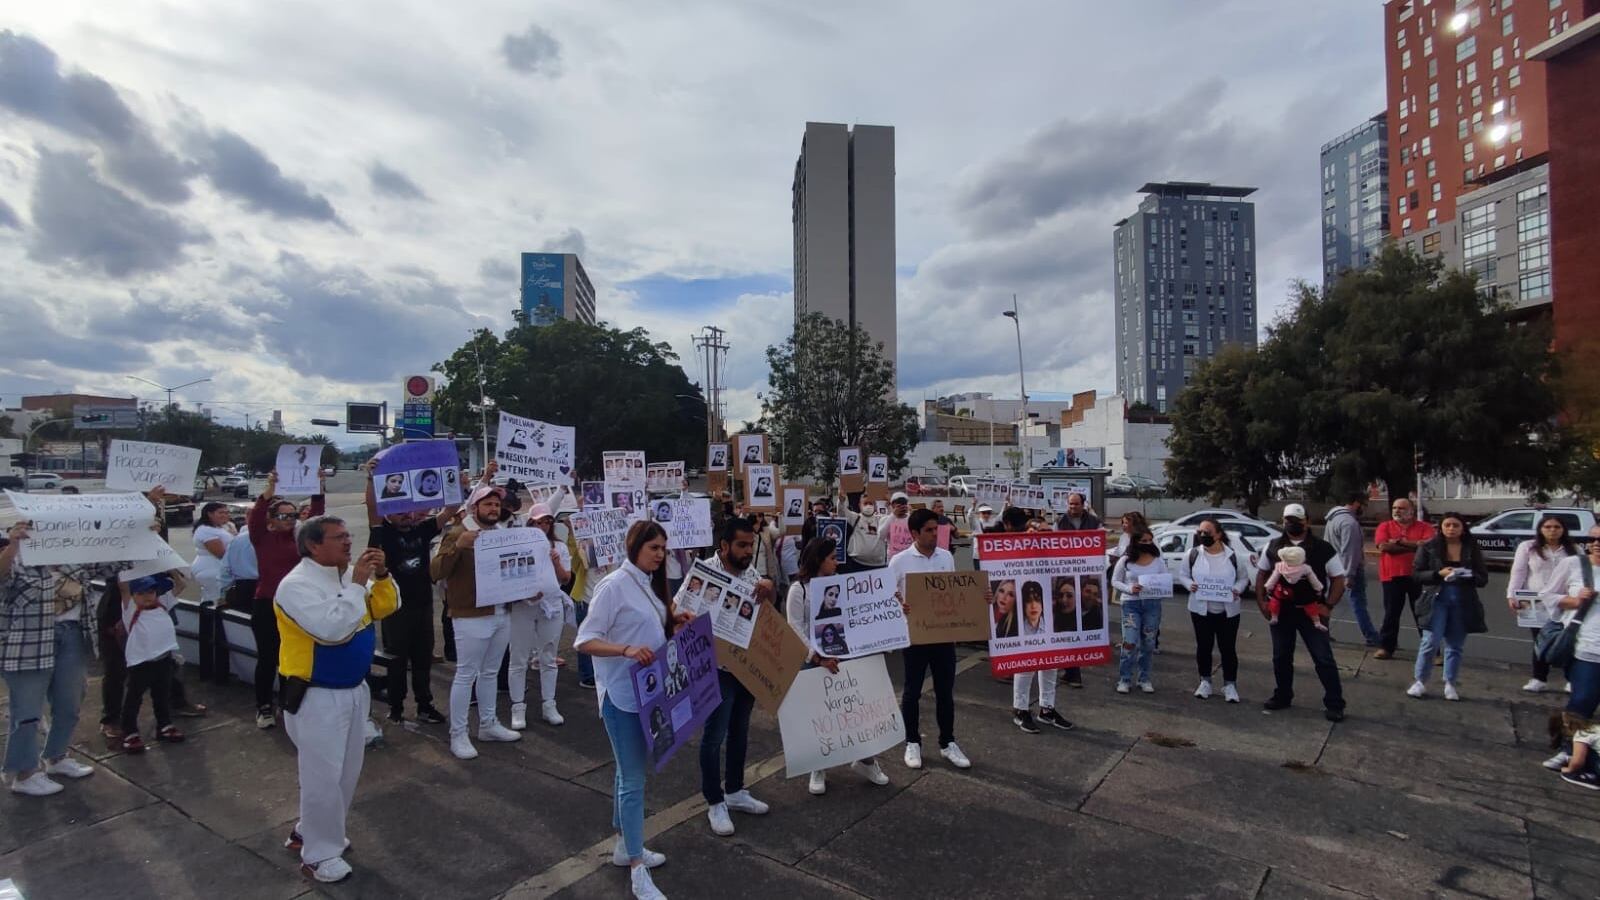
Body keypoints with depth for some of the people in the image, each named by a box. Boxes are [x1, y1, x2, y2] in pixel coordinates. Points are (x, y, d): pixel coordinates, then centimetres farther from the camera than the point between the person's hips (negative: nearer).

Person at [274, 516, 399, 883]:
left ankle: (310, 831, 40)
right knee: (323, 777, 4)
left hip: (355, 689, 8)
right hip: (318, 697, -8)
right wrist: (357, 583, -28)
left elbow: (386, 607, 7)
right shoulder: (297, 585, -21)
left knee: (347, 773, 20)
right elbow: (333, 629, -32)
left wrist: (381, 575, -8)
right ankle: (319, 854, 22)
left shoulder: (348, 575, 3)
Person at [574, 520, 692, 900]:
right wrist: (626, 650, -33)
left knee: (629, 772, 20)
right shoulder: (613, 585, -17)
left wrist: (671, 622, 0)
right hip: (622, 694, -8)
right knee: (633, 779, -1)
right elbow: (585, 640, -19)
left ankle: (624, 845, 35)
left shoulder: (649, 585, 7)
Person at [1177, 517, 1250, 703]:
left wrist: (1237, 589, -12)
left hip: (1228, 611, -1)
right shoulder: (1193, 554, -4)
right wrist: (1190, 584, -15)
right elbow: (1182, 574, 5)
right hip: (1201, 609, 1)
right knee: (1203, 646, 9)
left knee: (1228, 648, 5)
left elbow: (1244, 577, 6)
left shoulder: (1232, 555, -5)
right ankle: (1205, 682, 24)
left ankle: (1230, 685, 19)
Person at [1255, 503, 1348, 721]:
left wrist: (1328, 606, -12)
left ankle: (1334, 704, 10)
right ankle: (1282, 696, 28)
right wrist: (1261, 601, 2)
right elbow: (1261, 574, 12)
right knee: (1281, 657, 13)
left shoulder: (1323, 548, -4)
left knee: (1323, 658, -1)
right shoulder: (1273, 547, 5)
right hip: (1280, 611, 3)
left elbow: (1338, 579, -2)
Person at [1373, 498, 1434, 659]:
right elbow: (1384, 546, -11)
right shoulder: (1385, 526, 5)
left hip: (1418, 576, 0)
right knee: (1391, 614, 5)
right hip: (1392, 576, 0)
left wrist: (1401, 541, -11)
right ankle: (1386, 647, 11)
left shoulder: (1425, 527, 4)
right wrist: (1415, 546, -9)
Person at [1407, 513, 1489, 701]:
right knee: (1431, 642, -6)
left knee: (1455, 646, 10)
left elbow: (1483, 578, 5)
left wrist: (1468, 576, -16)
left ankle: (1451, 684, 20)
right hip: (1437, 600, -2)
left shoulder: (1472, 549, 5)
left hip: (1463, 603, 2)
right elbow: (1417, 574, -2)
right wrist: (1439, 573, -18)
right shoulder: (1429, 547, -2)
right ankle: (1420, 681, 4)